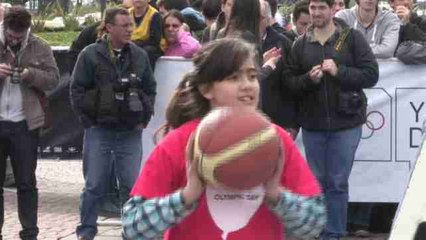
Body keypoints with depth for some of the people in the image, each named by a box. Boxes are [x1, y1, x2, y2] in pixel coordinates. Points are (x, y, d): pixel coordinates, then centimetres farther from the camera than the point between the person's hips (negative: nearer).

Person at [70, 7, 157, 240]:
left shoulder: (139, 55, 5)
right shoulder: (90, 54, -4)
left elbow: (150, 89, 14)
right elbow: (77, 90, -1)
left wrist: (144, 119, 7)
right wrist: (88, 121, -4)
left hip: (131, 133, 2)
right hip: (99, 131, -2)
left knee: (131, 185, 3)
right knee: (94, 184, 2)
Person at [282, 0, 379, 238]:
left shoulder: (352, 38, -3)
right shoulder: (300, 44, 5)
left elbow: (371, 74, -5)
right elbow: (289, 81, 5)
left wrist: (339, 71, -16)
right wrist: (308, 79, -14)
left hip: (345, 123, -3)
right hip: (312, 124, 3)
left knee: (337, 183, 1)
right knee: (317, 181, 11)